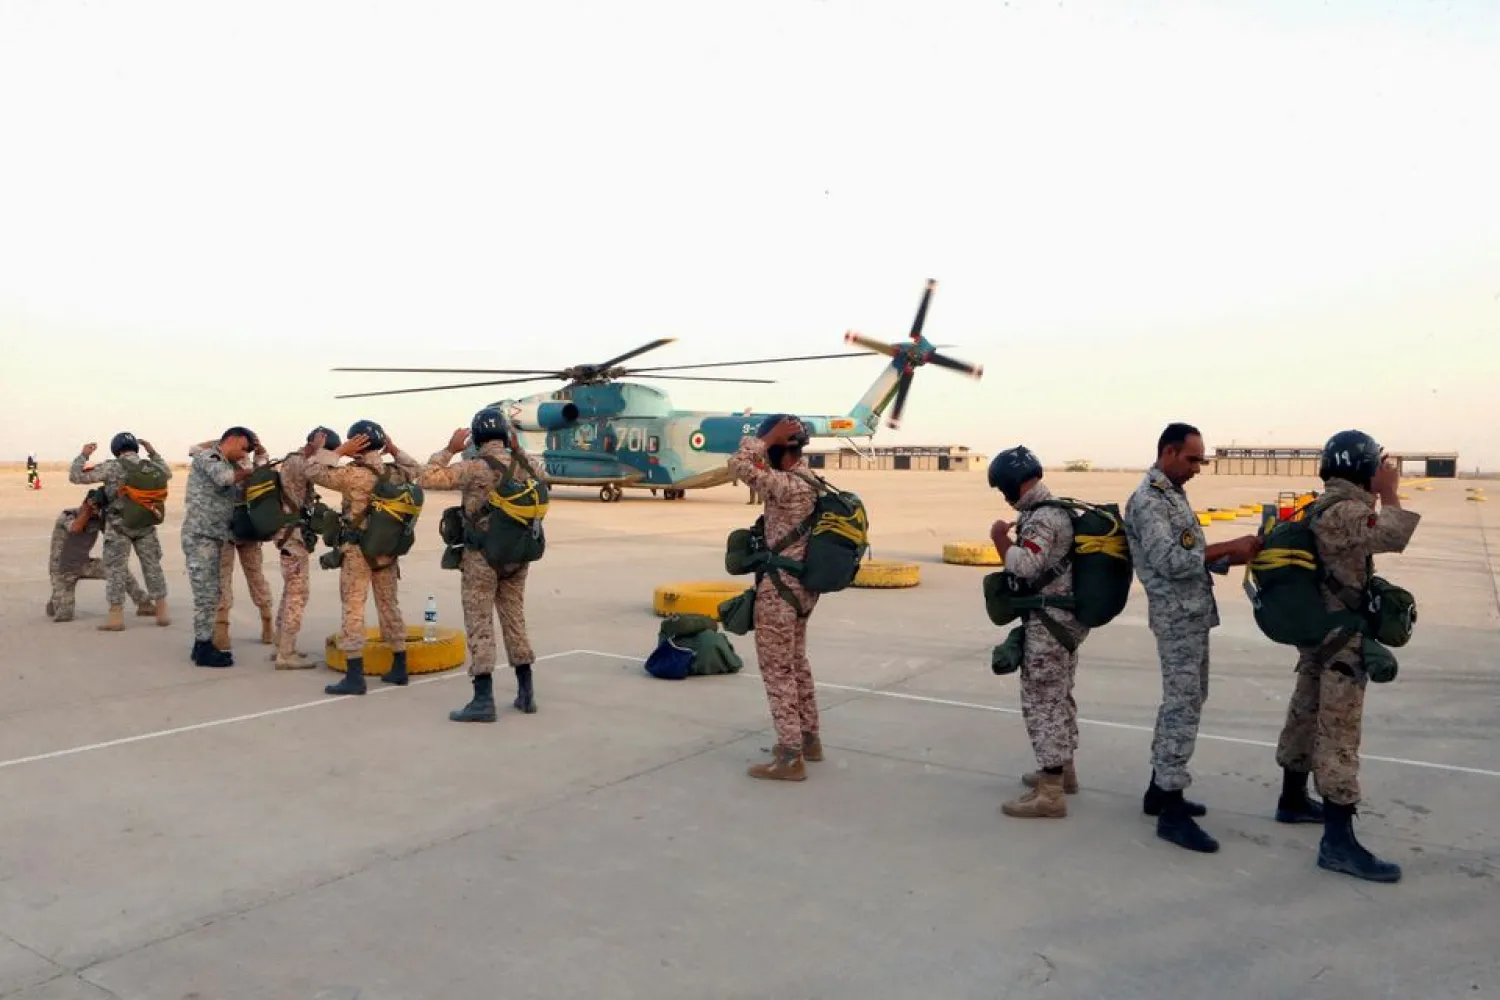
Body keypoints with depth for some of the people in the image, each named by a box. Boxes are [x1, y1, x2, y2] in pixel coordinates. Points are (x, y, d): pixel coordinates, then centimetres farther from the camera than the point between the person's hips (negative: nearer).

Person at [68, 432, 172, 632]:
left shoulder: (111, 467, -11)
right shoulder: (152, 467, 1)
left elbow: (75, 477, -8)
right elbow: (167, 473, 26)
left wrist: (83, 455, 5)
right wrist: (153, 453, 24)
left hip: (119, 526, -3)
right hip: (146, 526, 4)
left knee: (116, 570, 4)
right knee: (153, 567, 12)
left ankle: (116, 618, 4)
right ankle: (162, 614, 14)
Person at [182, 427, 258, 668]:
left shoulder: (229, 465, 18)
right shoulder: (206, 456, -7)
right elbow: (224, 477, -23)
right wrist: (247, 472, -8)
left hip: (214, 537, 9)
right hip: (200, 536, -9)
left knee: (211, 594, 13)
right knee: (206, 595, -6)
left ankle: (203, 645, 20)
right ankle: (204, 650, 0)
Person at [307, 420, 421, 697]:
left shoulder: (353, 474, -15)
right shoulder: (394, 474, 3)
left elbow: (313, 472, -12)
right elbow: (414, 469, 24)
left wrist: (339, 451, -9)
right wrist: (394, 450, 12)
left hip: (358, 551, -6)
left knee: (353, 610, -2)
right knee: (390, 606, 14)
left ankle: (355, 676, -4)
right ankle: (399, 668, 21)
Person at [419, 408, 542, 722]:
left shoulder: (475, 467, -16)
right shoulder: (525, 464, 1)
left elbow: (427, 479, -14)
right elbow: (540, 479, 25)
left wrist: (450, 448, -6)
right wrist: (518, 450, 17)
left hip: (483, 557, -5)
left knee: (480, 626, 0)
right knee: (515, 621, 15)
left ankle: (483, 700, -2)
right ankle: (526, 693, 20)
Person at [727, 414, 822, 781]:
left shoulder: (787, 486, -22)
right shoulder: (809, 481, 5)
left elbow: (738, 464, -25)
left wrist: (769, 437, -19)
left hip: (779, 589, -10)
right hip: (802, 587, 10)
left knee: (778, 672, -2)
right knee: (797, 665, 20)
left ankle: (790, 757, 3)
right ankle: (808, 738, 31)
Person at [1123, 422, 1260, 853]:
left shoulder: (1173, 494, 16)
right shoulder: (1147, 500, -15)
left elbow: (1191, 558, 16)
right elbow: (1170, 562, -24)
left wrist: (1233, 557, 2)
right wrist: (1227, 548, -22)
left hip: (1193, 614, 10)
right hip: (1178, 616, -10)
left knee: (1184, 701, 15)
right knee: (1182, 706, -8)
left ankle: (1160, 789, 26)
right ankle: (1171, 812, -3)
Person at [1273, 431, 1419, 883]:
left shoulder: (1324, 505, 10)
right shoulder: (1343, 510, -20)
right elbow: (1394, 536, -31)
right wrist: (1388, 492, -17)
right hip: (1341, 638, -10)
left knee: (1306, 716, 19)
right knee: (1339, 734, -9)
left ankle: (1293, 799, 33)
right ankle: (1338, 842, -6)